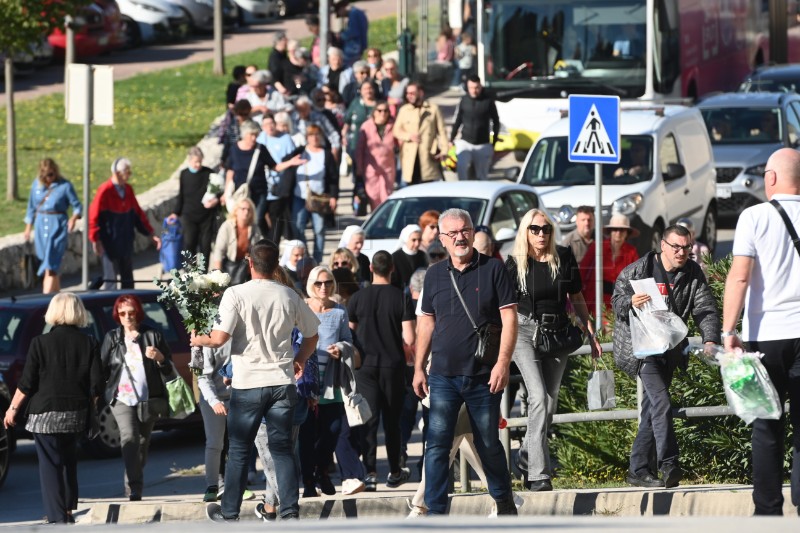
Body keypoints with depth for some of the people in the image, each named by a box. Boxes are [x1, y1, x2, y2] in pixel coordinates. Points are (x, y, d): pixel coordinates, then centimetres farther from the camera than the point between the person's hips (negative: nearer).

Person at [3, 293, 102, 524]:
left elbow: (26, 384, -8)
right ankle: (67, 509, 28)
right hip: (77, 415, 4)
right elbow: (96, 386, -2)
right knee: (69, 461, 21)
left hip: (46, 413, -4)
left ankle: (57, 516, -4)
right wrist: (89, 406, 15)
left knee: (50, 464, 1)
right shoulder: (89, 344, -1)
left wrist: (13, 409, 4)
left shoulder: (40, 343, -10)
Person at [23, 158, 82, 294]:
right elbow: (32, 206, 16)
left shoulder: (65, 186, -6)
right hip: (41, 225, 5)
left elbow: (77, 206, -2)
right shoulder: (37, 185, 6)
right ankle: (57, 294, 25)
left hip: (58, 226, -5)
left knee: (50, 266, -13)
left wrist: (74, 218, -22)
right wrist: (28, 227, 19)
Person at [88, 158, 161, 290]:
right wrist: (95, 240, -17)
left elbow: (138, 213, 14)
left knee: (128, 278, 12)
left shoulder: (128, 190, 6)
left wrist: (151, 234, 11)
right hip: (110, 243, -7)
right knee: (111, 278, -3)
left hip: (126, 242, 7)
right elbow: (94, 216, -14)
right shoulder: (105, 190, -15)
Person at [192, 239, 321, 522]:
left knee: (239, 450, 9)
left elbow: (219, 338, -16)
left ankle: (229, 512, 16)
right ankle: (290, 511, 1)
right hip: (282, 382, 3)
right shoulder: (289, 296, 2)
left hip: (248, 382, -3)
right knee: (282, 448, 6)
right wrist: (299, 361, 28)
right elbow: (312, 335, 12)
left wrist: (199, 340, 5)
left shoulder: (236, 294, -10)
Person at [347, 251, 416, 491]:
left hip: (366, 364, 0)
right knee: (392, 420, 12)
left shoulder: (357, 298, -4)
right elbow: (409, 338, -10)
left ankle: (370, 473, -10)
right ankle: (394, 473, 22)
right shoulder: (401, 298, -7)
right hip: (393, 365, 0)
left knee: (369, 420, 0)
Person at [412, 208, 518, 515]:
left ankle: (504, 501, 27)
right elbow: (426, 323, 14)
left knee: (489, 444, 8)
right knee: (437, 445, -5)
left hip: (483, 377, -2)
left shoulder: (493, 270, -1)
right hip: (443, 376, 2)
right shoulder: (435, 275, 9)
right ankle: (435, 513, -3)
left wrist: (503, 363, -13)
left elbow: (509, 318, -4)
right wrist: (419, 368, 9)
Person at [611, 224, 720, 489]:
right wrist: (630, 303, -26)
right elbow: (616, 300, -2)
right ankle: (669, 465, -22)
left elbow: (706, 309, -5)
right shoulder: (639, 269, -8)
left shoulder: (693, 274, 2)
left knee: (652, 410, 8)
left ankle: (638, 470, 15)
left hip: (669, 350, 5)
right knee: (661, 403, -19)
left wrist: (710, 339, -22)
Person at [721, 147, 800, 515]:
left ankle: (768, 509, 3)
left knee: (767, 426, 4)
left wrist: (729, 330, -10)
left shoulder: (755, 217, -4)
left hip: (764, 333, -2)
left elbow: (739, 277, -11)